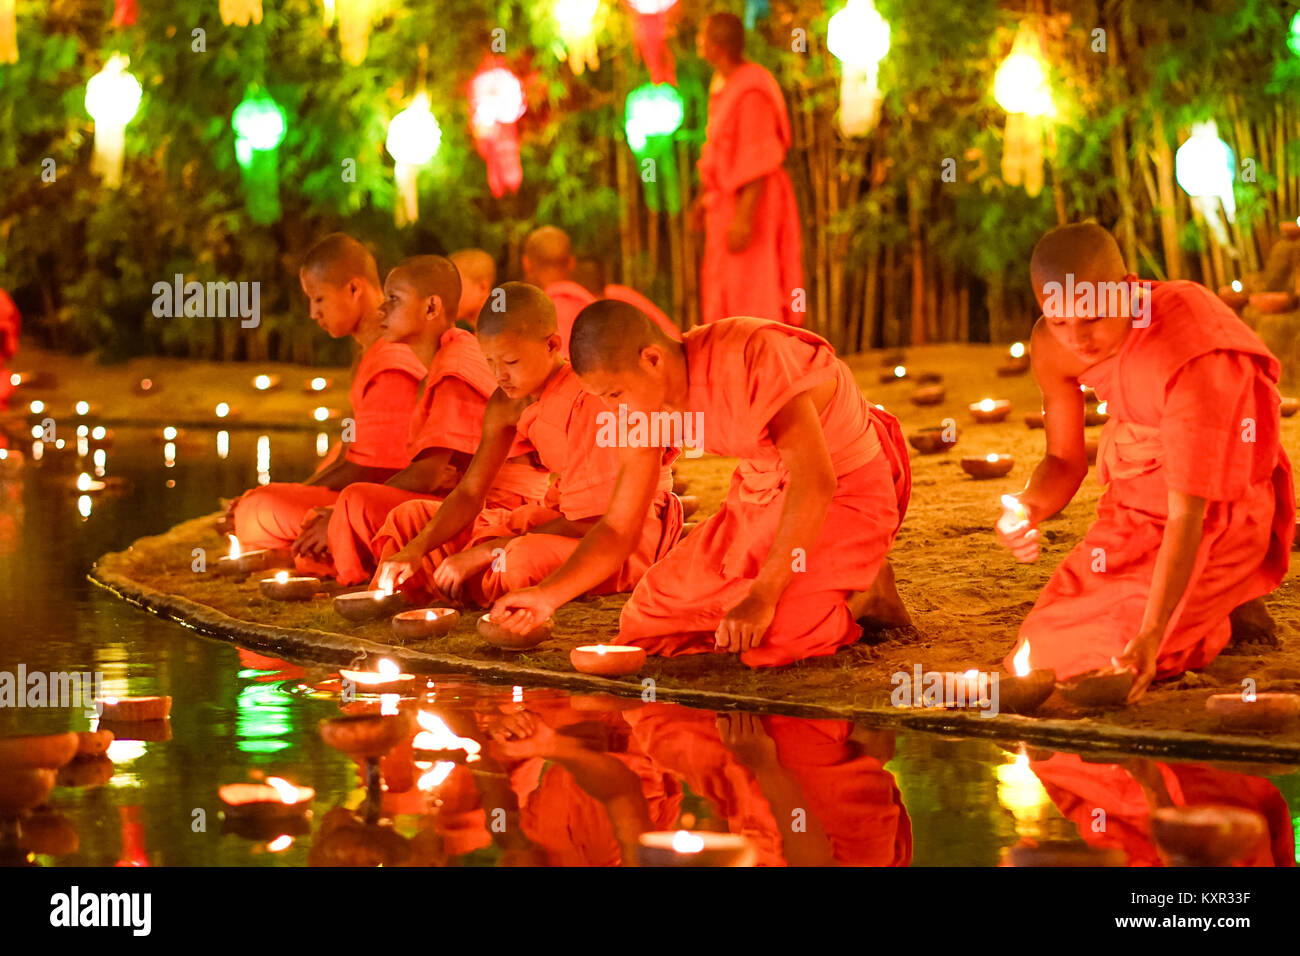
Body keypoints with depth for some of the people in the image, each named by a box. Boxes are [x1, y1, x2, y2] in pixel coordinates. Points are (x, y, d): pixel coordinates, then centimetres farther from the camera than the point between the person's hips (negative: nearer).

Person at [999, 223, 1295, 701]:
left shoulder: (1190, 359, -35)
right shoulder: (1053, 345, -14)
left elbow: (1186, 516, -37)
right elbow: (1064, 461, 1)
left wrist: (1150, 636, -45)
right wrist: (1027, 510, -24)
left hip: (1218, 514, -7)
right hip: (1132, 510, 7)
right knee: (1045, 644, 6)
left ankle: (1233, 610, 10)